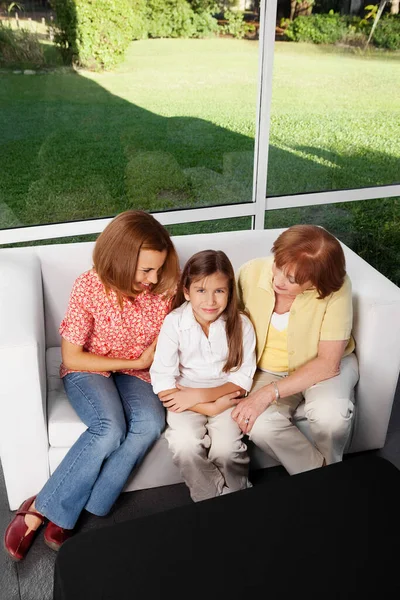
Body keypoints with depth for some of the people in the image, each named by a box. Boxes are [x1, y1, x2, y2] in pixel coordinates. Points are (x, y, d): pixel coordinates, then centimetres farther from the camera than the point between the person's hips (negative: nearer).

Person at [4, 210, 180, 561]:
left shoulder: (164, 286, -12)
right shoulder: (89, 288, -21)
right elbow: (72, 357, -15)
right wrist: (134, 362, -17)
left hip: (136, 370, 3)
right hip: (87, 370, -3)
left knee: (150, 424, -28)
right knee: (110, 430, -32)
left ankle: (61, 515, -17)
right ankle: (40, 510, -11)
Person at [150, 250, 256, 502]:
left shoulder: (241, 325, -13)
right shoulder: (174, 323, -16)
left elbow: (243, 380, -8)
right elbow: (163, 383, -17)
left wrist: (199, 395, -20)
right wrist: (210, 408, -22)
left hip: (225, 396, 0)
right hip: (185, 398, 0)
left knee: (226, 449, -22)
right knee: (185, 446, -24)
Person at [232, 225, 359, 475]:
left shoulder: (336, 289, -26)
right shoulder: (251, 273, -20)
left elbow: (328, 362, -24)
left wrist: (269, 394, -31)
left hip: (324, 366, -1)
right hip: (268, 370, 2)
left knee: (330, 413, -33)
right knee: (259, 425, -27)